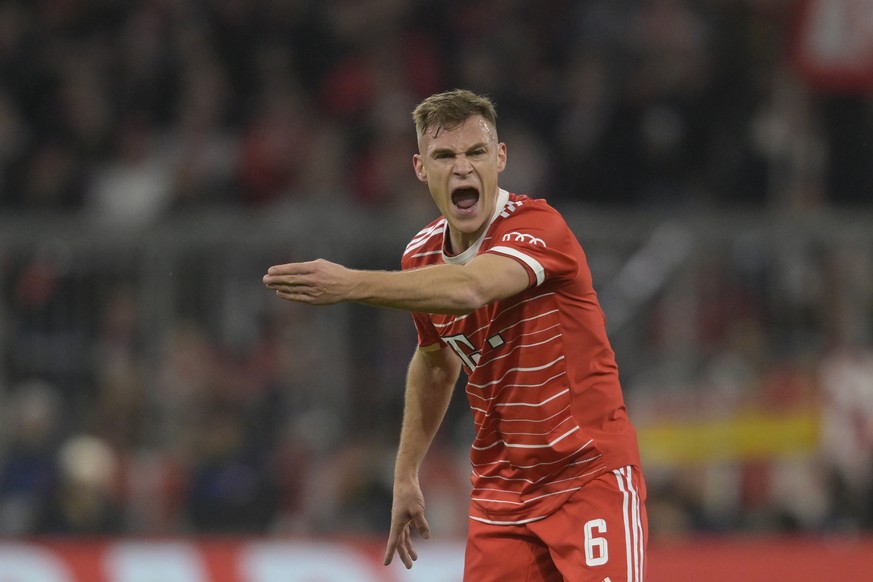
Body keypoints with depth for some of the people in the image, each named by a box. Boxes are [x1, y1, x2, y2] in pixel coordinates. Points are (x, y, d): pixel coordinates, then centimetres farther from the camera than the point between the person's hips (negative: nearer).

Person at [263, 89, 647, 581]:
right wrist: (406, 475, 20)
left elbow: (471, 289, -39)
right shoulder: (422, 256, 3)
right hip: (500, 492, 6)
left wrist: (353, 285, -47)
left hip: (590, 476, -6)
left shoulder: (538, 226, -18)